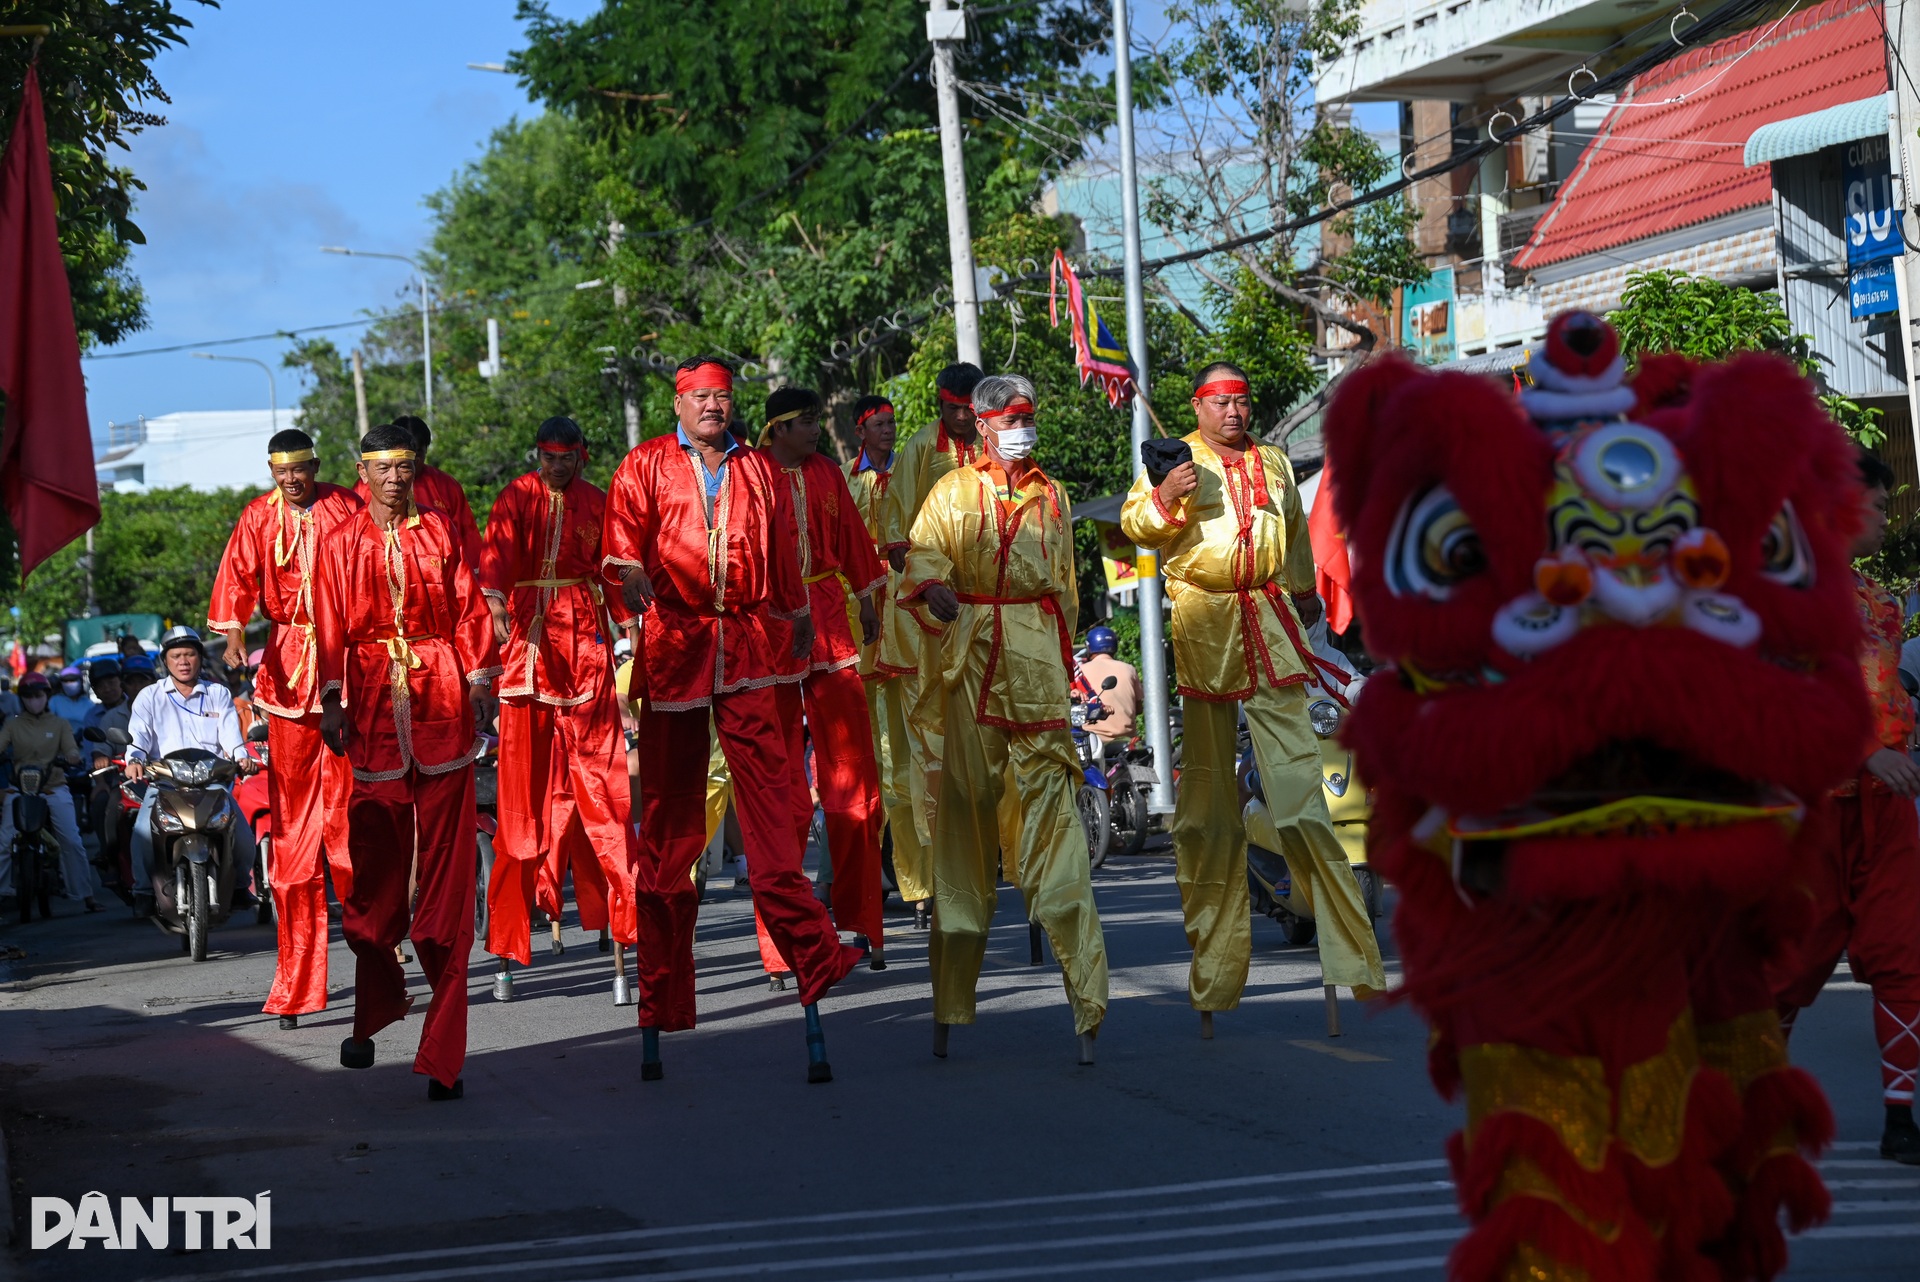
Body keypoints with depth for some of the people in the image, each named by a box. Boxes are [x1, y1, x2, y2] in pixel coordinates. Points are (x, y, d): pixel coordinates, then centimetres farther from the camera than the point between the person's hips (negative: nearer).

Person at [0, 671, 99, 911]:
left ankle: (86, 894, -3)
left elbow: (72, 751, 0)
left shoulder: (59, 723, 10)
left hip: (54, 787, 0)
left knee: (72, 841, -9)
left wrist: (70, 756, -24)